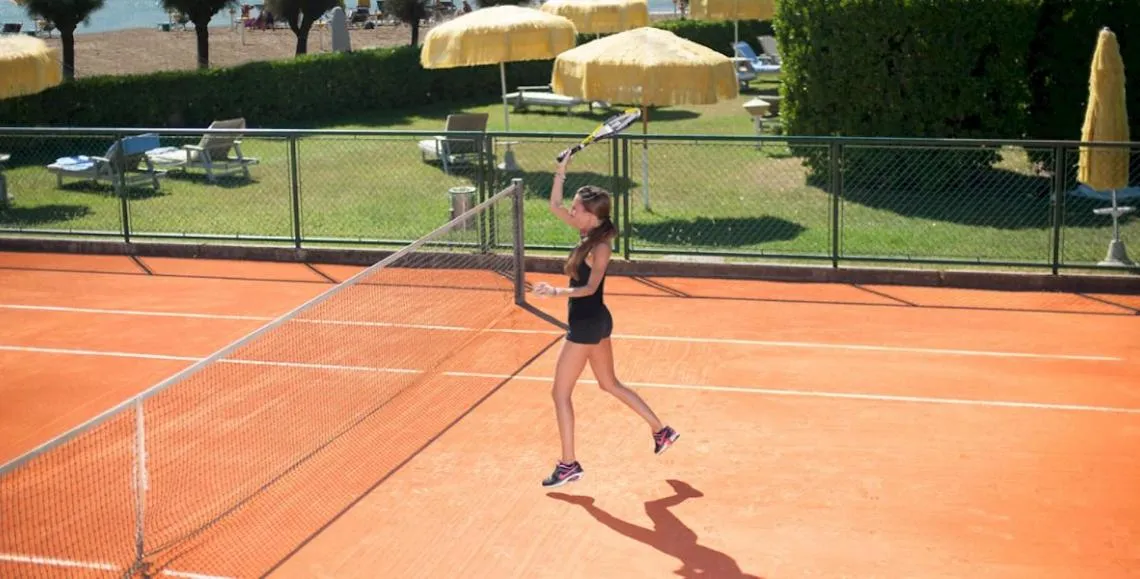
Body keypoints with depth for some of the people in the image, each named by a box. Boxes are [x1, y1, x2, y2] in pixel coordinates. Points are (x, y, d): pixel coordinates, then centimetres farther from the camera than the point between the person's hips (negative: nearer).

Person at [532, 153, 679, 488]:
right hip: (595, 321, 10)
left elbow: (589, 288, -31)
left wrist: (556, 292, -44)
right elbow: (554, 206, 11)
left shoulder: (600, 246, -20)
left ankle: (568, 465, 5)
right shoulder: (588, 232, 4)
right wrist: (561, 171, 2)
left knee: (560, 393, -1)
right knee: (610, 384, 23)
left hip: (587, 324, -10)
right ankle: (661, 431, 31)